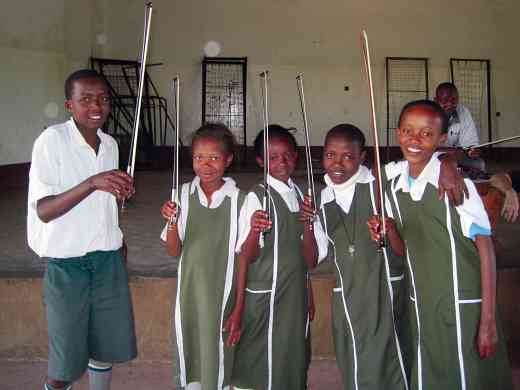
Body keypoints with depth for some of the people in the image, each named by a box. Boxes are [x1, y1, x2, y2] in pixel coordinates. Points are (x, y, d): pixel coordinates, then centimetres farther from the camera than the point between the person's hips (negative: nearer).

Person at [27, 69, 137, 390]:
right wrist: (92, 183, -33)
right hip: (67, 262, -5)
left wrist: (121, 191, 0)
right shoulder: (52, 140, -13)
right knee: (66, 359, 6)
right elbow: (43, 211, -22)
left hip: (108, 258, 5)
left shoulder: (110, 144, 4)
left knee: (107, 346, 14)